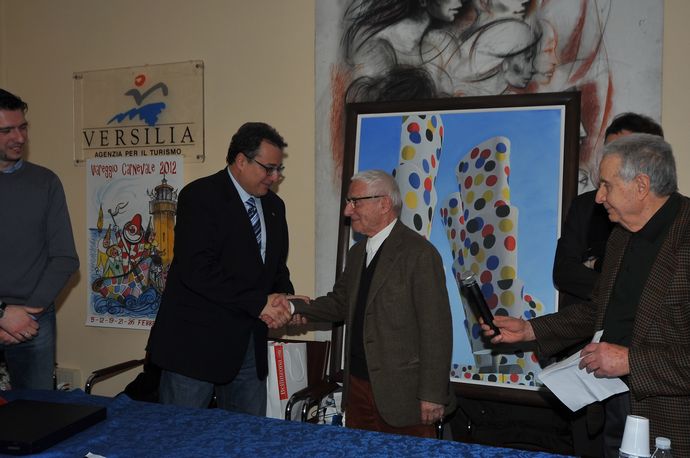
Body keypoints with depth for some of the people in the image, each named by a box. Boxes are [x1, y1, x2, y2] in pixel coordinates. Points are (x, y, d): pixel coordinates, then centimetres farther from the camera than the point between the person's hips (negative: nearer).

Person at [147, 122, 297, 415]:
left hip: (248, 343, 7)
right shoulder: (199, 196, -11)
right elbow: (196, 270, -21)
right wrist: (258, 303, -20)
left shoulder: (274, 206, 12)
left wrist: (284, 300, -4)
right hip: (196, 340, -6)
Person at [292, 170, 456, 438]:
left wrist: (432, 395, -17)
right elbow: (340, 302, 17)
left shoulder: (419, 253, -14)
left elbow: (436, 329, -16)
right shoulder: (357, 253, 13)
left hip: (402, 393, -7)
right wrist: (296, 307, -1)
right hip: (358, 385, 8)